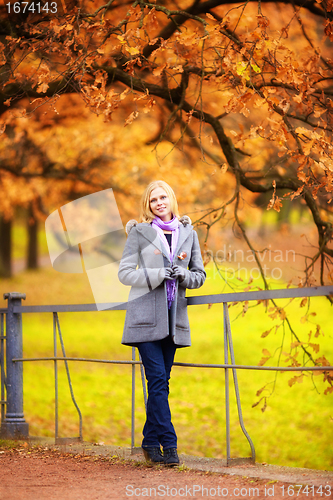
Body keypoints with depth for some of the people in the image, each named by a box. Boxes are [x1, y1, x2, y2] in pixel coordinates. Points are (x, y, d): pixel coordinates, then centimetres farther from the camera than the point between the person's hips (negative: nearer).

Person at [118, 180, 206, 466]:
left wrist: (184, 275, -8)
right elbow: (125, 273, -2)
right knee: (158, 380, -11)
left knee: (161, 381, 6)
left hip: (174, 317, 4)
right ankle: (169, 443, -12)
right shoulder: (139, 232, 2)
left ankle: (151, 443, 13)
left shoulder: (188, 233, 12)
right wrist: (159, 275, -14)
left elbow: (200, 274, 14)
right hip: (146, 315, -4)